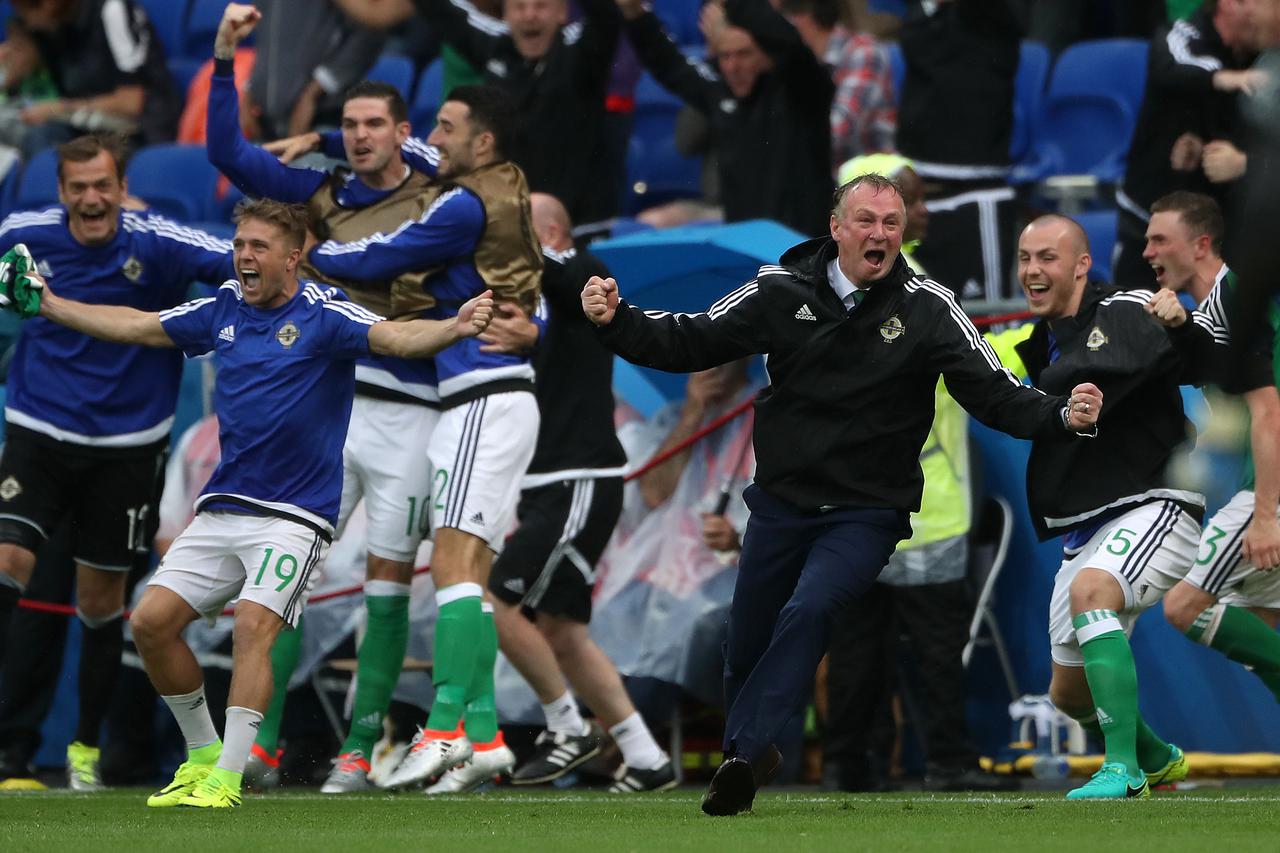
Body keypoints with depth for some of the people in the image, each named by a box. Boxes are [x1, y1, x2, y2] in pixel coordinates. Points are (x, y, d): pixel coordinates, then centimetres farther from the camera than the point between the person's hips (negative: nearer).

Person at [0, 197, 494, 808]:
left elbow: (397, 339, -25)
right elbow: (136, 327, 21)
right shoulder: (224, 308, 8)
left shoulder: (322, 313, -10)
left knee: (253, 626, -23)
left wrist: (454, 327, -46)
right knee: (151, 622, -1)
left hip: (292, 516, -7)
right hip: (221, 506, 7)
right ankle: (202, 754, 16)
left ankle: (226, 780, -20)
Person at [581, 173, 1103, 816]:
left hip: (867, 514, -3)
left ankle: (744, 754, -26)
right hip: (780, 504, 3)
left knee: (809, 611, -28)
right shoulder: (782, 291, -4)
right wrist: (616, 322, -13)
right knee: (744, 646, 10)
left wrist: (1062, 416, -29)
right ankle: (751, 751, 37)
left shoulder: (928, 309, -9)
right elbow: (689, 342, 2)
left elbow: (995, 395, -11)